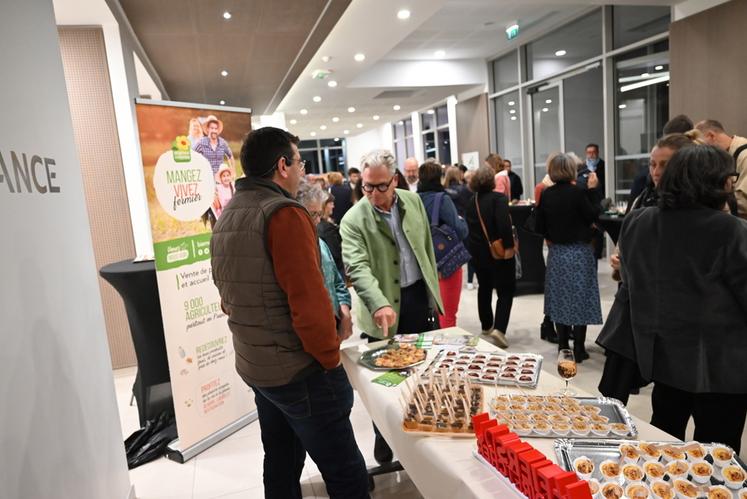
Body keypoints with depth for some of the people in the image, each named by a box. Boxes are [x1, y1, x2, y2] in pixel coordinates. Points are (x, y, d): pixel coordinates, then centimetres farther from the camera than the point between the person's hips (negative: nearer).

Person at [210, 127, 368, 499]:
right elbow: (309, 301, -24)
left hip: (253, 367, 9)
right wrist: (330, 357, -10)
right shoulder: (284, 214, -19)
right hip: (300, 371, -9)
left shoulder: (225, 219, 8)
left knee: (281, 464, 22)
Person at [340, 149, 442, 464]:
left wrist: (434, 290, 10)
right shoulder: (353, 220, -15)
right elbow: (357, 267, -27)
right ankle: (384, 438, 29)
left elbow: (427, 248, 9)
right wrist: (379, 305, -42)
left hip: (420, 296, 5)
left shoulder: (413, 201, 1)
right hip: (387, 309, -4)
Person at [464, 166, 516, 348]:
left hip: (478, 252, 6)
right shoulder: (498, 198, -13)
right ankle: (499, 329, -12)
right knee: (506, 291, 1)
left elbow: (469, 226, 9)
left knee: (484, 288, 20)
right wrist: (509, 245, -21)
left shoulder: (472, 201, 6)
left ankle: (486, 326, 30)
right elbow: (504, 224, -26)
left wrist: (473, 248, 14)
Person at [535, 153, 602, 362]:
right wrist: (591, 190, -1)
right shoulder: (578, 192, -15)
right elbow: (592, 215, -3)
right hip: (579, 252, -4)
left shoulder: (546, 194, -1)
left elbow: (540, 227, 3)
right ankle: (578, 350, 10)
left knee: (560, 300, 12)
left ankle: (563, 347, 20)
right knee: (579, 300, 4)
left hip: (556, 252, 4)